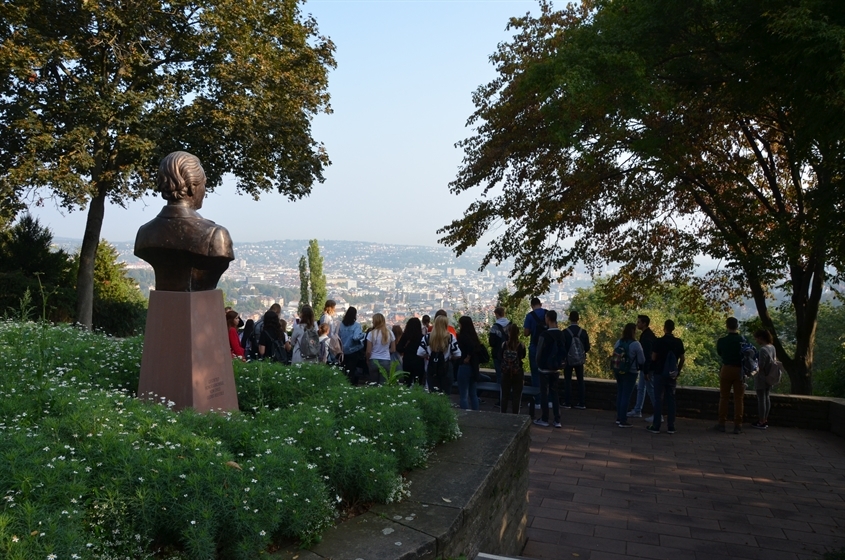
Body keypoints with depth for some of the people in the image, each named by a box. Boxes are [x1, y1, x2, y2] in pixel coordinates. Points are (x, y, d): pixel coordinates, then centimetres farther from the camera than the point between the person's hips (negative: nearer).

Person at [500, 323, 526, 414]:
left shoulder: (504, 344, -7)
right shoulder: (521, 345, -10)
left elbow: (501, 358, 3)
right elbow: (523, 357, 5)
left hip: (506, 373, 2)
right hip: (518, 374, -1)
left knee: (504, 395, 13)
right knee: (516, 396, 7)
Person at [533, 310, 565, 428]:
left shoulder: (545, 334, -16)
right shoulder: (560, 334, 0)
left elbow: (540, 351, -9)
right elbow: (563, 351, 7)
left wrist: (538, 364, 5)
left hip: (545, 368, -5)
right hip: (556, 368, 5)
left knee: (544, 393, 5)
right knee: (554, 393, 12)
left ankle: (544, 419, 10)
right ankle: (557, 420, 9)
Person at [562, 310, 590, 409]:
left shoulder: (565, 332, -14)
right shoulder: (583, 332, -6)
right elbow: (587, 348, -1)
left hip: (568, 360, -3)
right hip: (580, 360, 3)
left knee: (567, 380, 6)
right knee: (580, 380, 10)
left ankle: (567, 403, 4)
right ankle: (582, 403, 10)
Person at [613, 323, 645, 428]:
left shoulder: (618, 342, 1)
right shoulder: (635, 344, -15)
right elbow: (642, 360, -10)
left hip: (619, 371, 6)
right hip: (630, 373, -6)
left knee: (620, 394, 16)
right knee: (626, 396, -1)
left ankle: (619, 417, 24)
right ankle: (623, 421, 3)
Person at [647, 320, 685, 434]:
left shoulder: (659, 341, -10)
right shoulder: (679, 342, 2)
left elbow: (653, 358, -10)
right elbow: (682, 359, 6)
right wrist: (678, 371, 16)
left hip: (660, 373, -3)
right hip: (672, 375, 4)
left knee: (658, 400, 1)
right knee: (671, 400, 9)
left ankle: (656, 426, 1)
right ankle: (671, 427, 11)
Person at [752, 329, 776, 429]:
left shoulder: (763, 349, -22)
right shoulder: (772, 347, 5)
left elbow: (760, 365, -22)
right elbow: (774, 361, 14)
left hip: (761, 377, -9)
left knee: (761, 398, -1)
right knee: (766, 397, 17)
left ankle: (761, 422, 5)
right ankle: (765, 420, 26)